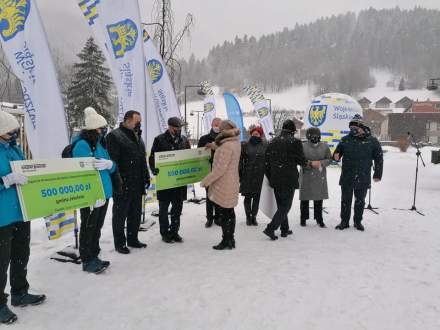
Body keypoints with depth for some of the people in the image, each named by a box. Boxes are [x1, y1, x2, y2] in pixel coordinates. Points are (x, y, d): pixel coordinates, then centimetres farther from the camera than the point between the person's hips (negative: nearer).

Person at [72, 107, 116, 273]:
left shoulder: (100, 144, 11)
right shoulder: (82, 145, -14)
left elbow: (113, 168, 11)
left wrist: (109, 164, -14)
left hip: (104, 193, 8)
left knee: (97, 227, 18)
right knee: (88, 228, 4)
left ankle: (94, 257, 31)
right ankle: (87, 261, 18)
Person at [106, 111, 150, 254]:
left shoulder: (138, 136, 15)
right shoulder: (115, 136, -11)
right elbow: (112, 161, -17)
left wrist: (146, 176, 16)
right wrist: (117, 181, -21)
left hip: (137, 184, 8)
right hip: (123, 185, -8)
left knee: (136, 214, 16)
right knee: (120, 215, 6)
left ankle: (133, 239, 30)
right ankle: (120, 243, 18)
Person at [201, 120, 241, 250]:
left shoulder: (226, 146, -23)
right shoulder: (236, 143, 5)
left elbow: (220, 169, -25)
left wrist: (206, 181, -17)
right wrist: (214, 146, 24)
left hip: (223, 186, -9)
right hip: (232, 184, 9)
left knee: (223, 214, 1)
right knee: (229, 212, 16)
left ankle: (226, 241, 11)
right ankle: (230, 240, 26)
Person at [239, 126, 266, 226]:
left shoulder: (265, 146, 5)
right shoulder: (245, 145, 0)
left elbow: (267, 160, 10)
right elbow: (240, 160, -1)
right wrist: (239, 174, -6)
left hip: (260, 175, 2)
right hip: (247, 175, -1)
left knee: (257, 197, 7)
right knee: (248, 197, 5)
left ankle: (254, 216, 18)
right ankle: (248, 217, 18)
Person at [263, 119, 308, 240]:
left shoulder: (272, 142, 7)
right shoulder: (295, 142, -10)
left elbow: (267, 162, 8)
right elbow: (302, 161, -7)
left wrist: (270, 178, 16)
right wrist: (308, 163, 17)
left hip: (275, 180, 6)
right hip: (289, 180, -6)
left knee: (281, 205, 18)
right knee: (285, 206, 2)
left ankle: (284, 229, 24)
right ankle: (271, 228, -8)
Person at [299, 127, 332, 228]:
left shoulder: (324, 146, 3)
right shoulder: (303, 146, -5)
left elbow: (329, 159, 5)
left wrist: (321, 163, -14)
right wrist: (311, 163, -20)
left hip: (320, 177, 2)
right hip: (306, 176, -2)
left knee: (319, 199, 8)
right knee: (305, 199, 6)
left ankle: (319, 219, 22)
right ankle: (303, 218, 21)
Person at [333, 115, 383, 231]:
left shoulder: (372, 141, -2)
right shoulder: (346, 139, 1)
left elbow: (379, 159, 4)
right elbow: (338, 151, 12)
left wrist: (377, 174, 3)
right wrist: (336, 156, -13)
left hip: (363, 178, -1)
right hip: (347, 177, 1)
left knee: (360, 201, 11)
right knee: (345, 200, 9)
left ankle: (358, 221, 26)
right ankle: (344, 221, 20)